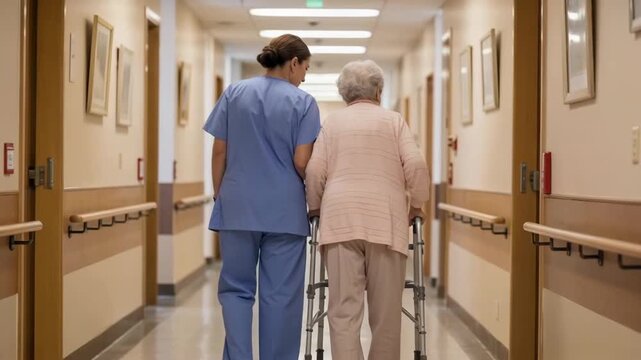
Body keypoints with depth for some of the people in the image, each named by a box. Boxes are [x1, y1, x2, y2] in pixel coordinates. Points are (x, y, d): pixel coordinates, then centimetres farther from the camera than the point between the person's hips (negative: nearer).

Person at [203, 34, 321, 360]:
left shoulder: (234, 94, 5)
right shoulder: (303, 102, -3)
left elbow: (219, 152, 4)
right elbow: (302, 162, -9)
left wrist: (219, 198, 14)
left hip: (238, 208, 2)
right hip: (285, 211, -2)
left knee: (236, 288, 10)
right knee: (280, 294, 6)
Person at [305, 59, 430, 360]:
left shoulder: (331, 122, 15)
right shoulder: (393, 120, 12)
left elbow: (315, 170, 5)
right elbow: (415, 165, 1)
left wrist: (315, 207, 19)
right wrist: (417, 204, 14)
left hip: (340, 217, 1)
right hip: (386, 219, -1)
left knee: (344, 305, -3)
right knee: (386, 307, 6)